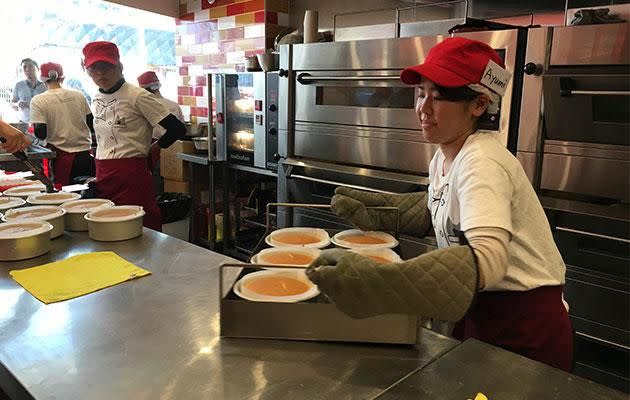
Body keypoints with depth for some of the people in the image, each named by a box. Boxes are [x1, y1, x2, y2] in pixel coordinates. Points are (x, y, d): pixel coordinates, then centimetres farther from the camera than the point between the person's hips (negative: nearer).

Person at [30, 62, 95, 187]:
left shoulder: (38, 101, -5)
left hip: (62, 156, -3)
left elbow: (41, 134, -10)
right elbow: (92, 126, 7)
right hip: (86, 155, 3)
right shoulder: (78, 95, 4)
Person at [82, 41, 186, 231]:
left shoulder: (137, 96, -10)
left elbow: (177, 128, -12)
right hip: (103, 175, 7)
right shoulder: (95, 100, 12)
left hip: (132, 174, -7)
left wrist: (153, 148, -1)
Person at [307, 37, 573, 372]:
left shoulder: (481, 163, -26)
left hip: (525, 329, -7)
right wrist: (367, 207, 4)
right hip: (476, 313, 8)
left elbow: (487, 260, -41)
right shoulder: (442, 157, 0)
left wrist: (374, 280, -51)